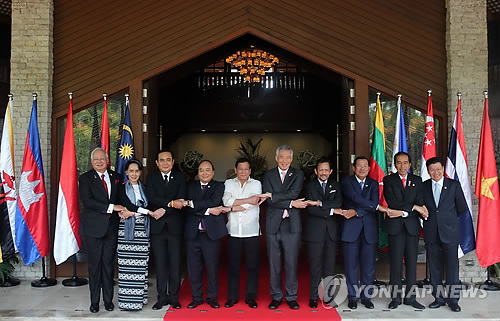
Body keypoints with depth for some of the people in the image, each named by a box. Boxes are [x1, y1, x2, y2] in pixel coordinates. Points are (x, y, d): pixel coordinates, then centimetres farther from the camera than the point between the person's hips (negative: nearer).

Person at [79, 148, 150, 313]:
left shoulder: (116, 177, 10)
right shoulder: (85, 178, -2)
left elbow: (122, 198, 8)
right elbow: (88, 201, -14)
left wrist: (145, 211, -5)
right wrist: (112, 207, -18)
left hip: (111, 227, 3)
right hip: (93, 228, -3)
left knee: (108, 264, 9)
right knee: (95, 264, 5)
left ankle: (108, 300, 20)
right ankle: (94, 301, 17)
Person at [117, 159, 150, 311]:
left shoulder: (144, 188, 14)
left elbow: (148, 208, 8)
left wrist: (132, 213, -7)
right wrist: (122, 213, -15)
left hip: (142, 230, 3)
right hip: (126, 229, -3)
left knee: (141, 264, 2)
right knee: (127, 264, -6)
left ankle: (140, 298, 11)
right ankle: (127, 300, 1)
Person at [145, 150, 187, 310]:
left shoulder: (180, 178, 6)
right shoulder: (151, 178, 7)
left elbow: (181, 201, -5)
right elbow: (151, 198, -9)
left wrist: (164, 210, -15)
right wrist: (170, 203, -20)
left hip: (174, 226, 0)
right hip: (157, 226, 0)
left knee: (175, 263, 3)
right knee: (160, 263, 5)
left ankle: (173, 297, 15)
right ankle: (162, 297, 14)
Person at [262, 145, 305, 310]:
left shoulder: (298, 174, 5)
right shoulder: (268, 175, 6)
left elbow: (294, 193, -13)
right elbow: (269, 201, -6)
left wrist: (272, 195, -16)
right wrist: (291, 204, -13)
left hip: (292, 224, -1)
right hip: (273, 224, 1)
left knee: (291, 263, 5)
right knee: (274, 263, 8)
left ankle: (291, 297, 18)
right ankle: (276, 297, 20)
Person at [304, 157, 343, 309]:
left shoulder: (336, 186, 11)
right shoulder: (310, 186, 2)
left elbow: (338, 203, -8)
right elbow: (311, 209, -10)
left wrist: (319, 203, -17)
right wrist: (331, 211, -14)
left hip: (332, 231, 3)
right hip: (315, 231, -2)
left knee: (330, 265, 6)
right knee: (315, 266, 1)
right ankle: (314, 297, 11)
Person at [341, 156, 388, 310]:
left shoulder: (373, 184, 12)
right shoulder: (346, 182, 2)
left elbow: (374, 202, -4)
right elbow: (356, 198, -14)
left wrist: (355, 212, -15)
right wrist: (377, 207, -15)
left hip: (369, 229, 2)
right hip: (351, 228, -2)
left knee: (368, 265, 4)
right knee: (351, 264, 2)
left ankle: (366, 296, 16)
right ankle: (352, 297, 13)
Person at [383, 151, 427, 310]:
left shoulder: (417, 181, 11)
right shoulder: (388, 180, 4)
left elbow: (420, 203, 0)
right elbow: (392, 203, -10)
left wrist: (402, 212, -11)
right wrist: (413, 206, -10)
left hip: (412, 226, 2)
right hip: (395, 226, -2)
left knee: (412, 263, 5)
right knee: (396, 263, 0)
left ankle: (410, 297, 14)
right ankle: (396, 297, 8)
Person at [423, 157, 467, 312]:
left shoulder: (454, 185, 1)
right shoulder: (423, 186, 5)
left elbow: (462, 208, 7)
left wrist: (448, 218, 11)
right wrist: (429, 217, 0)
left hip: (450, 232, -2)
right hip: (431, 233, 2)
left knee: (452, 267, 1)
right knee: (434, 267, 8)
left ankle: (453, 299, 12)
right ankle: (438, 298, 20)